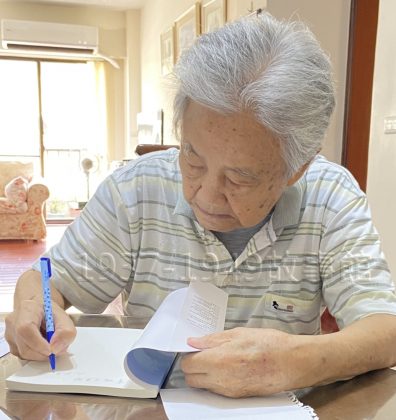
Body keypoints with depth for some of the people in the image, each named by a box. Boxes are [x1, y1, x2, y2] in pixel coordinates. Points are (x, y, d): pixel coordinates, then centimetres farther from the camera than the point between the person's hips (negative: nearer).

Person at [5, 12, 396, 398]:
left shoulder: (333, 200, -13)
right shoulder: (135, 188, -11)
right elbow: (53, 280, -2)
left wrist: (299, 361, -35)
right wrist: (34, 308, -24)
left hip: (275, 408, 0)